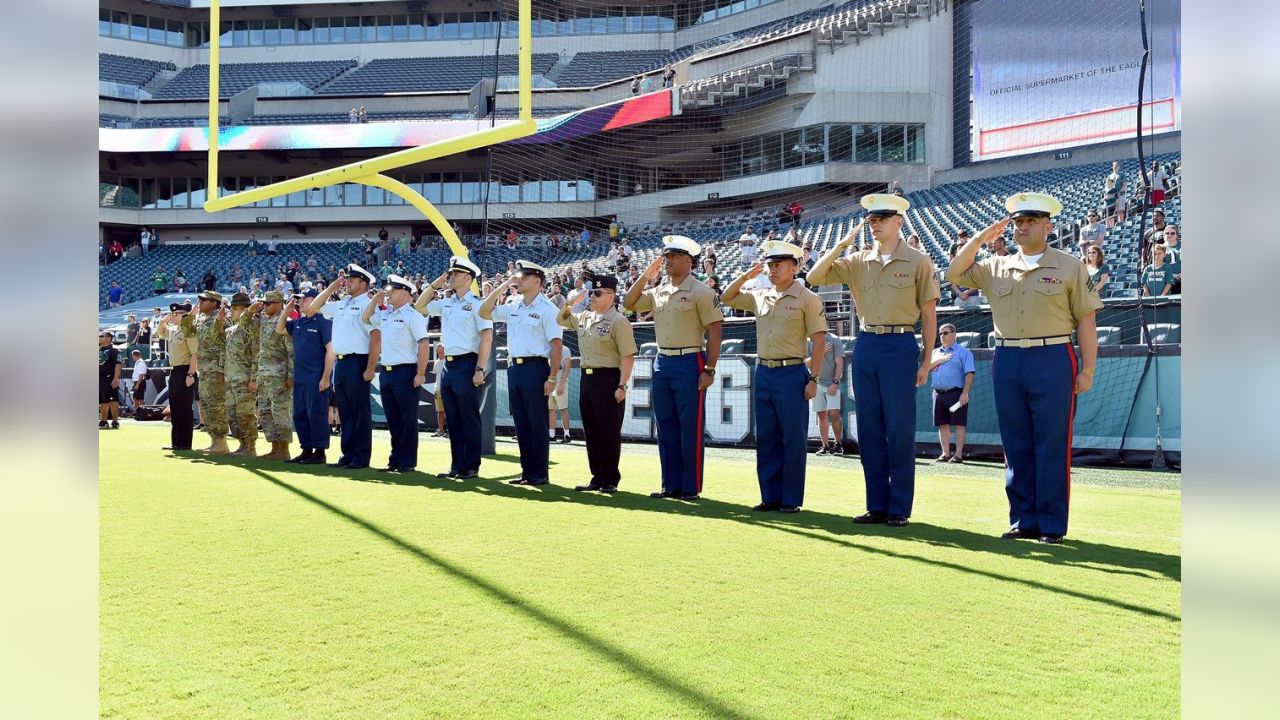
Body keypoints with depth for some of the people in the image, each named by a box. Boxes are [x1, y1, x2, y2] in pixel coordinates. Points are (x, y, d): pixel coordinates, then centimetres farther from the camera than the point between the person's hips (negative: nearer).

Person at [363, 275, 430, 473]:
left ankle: (407, 462, 4)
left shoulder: (412, 316, -10)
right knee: (392, 419, 11)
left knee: (407, 419, -1)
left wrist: (420, 374, -19)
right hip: (386, 372, 8)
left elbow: (424, 345, -15)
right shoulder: (385, 314, 13)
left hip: (405, 373, -8)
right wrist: (375, 300, 13)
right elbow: (365, 318, 30)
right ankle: (395, 460, 18)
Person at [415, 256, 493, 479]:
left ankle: (471, 467, 5)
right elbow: (419, 307, 25)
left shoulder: (476, 304, -8)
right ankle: (457, 466, 16)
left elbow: (487, 337, -14)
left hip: (467, 365, -7)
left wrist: (479, 370, -19)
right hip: (448, 366, 7)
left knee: (469, 419, -1)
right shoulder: (446, 304, 14)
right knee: (452, 419, 10)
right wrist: (434, 285, 12)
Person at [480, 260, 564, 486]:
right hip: (514, 367, 7)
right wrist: (501, 288, 6)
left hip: (535, 368, -7)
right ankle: (527, 471, 15)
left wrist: (552, 378, -17)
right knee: (521, 423, 9)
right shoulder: (513, 305, 13)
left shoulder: (547, 309, -8)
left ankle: (540, 474, 4)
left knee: (537, 423, -2)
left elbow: (557, 346, -12)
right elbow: (484, 312, 15)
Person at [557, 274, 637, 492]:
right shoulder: (584, 317, 12)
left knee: (610, 432, -1)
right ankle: (597, 477, 19)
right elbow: (560, 319, 28)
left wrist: (622, 386, -20)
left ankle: (610, 479, 7)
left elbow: (628, 356, -15)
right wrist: (572, 301, 11)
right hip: (587, 378, 8)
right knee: (591, 432, 11)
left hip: (608, 380, -8)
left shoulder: (618, 321, -11)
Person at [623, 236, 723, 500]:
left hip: (690, 363, -7)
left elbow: (715, 332, -10)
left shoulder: (701, 292, -8)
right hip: (662, 363, 7)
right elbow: (629, 304, 15)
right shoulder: (657, 291, 12)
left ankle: (691, 487, 6)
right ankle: (671, 485, 18)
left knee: (690, 429, -1)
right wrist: (646, 275, 8)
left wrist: (709, 370, -15)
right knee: (666, 428, 10)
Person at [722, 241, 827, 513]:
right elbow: (726, 298, 21)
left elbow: (819, 341, -7)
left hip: (791, 373, -6)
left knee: (793, 439, -2)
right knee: (766, 438, 9)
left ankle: (791, 499, 5)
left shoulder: (807, 299, -5)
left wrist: (813, 379, -13)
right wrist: (745, 276, 6)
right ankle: (770, 496, 16)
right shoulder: (759, 297, 11)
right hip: (763, 373, 6)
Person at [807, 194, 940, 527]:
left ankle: (900, 509, 7)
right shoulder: (858, 261, 9)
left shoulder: (918, 261, 0)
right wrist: (844, 243, -4)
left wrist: (925, 361, -3)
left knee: (900, 431, -2)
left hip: (901, 346, -4)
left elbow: (928, 315, 1)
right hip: (865, 346, 4)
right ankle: (877, 506, 16)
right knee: (870, 430, 7)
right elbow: (814, 278, 2)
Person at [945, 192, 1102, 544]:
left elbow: (1086, 321, 1)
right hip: (1008, 360, 4)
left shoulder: (1069, 267, 3)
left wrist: (1087, 371, -5)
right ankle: (1023, 520, 17)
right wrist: (980, 237, 3)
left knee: (1052, 447, -1)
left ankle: (1052, 525, 7)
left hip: (1053, 360, -4)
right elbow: (955, 273, 9)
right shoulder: (996, 267, 13)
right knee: (1016, 446, 8)